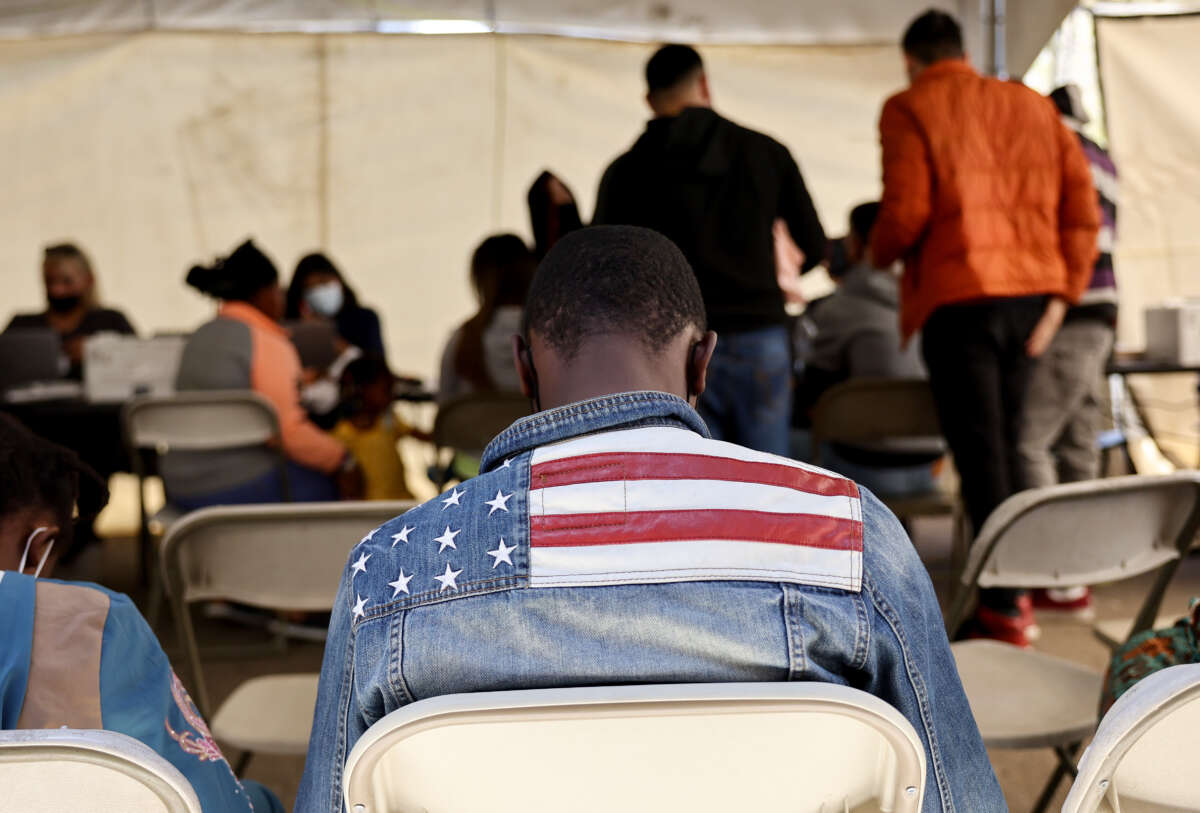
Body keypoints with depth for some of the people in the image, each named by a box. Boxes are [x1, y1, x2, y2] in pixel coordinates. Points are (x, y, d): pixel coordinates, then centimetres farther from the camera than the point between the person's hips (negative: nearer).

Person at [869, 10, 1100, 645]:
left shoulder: (908, 110, 0)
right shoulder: (1032, 106, 16)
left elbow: (906, 213, -12)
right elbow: (1082, 207, 8)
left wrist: (880, 254, 9)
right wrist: (1061, 295, 8)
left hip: (957, 296, -6)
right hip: (1029, 294, 6)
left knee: (979, 451, -3)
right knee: (1003, 439, 18)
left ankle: (1005, 607, -2)